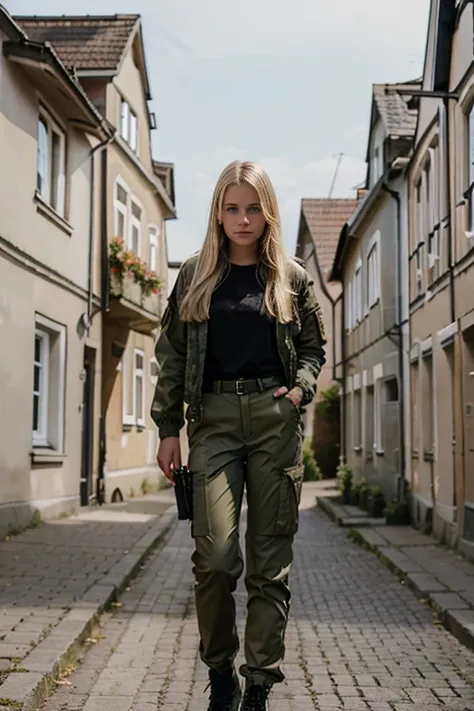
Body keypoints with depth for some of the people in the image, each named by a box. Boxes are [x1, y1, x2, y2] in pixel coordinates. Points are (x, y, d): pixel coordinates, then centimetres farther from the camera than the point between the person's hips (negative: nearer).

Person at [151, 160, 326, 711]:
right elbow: (172, 354, 10)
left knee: (270, 560, 2)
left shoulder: (291, 277, 10)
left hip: (275, 419, 1)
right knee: (215, 555, -9)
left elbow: (313, 348, 16)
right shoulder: (195, 275, 11)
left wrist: (299, 389, -4)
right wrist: (167, 427, 4)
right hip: (214, 417, 0)